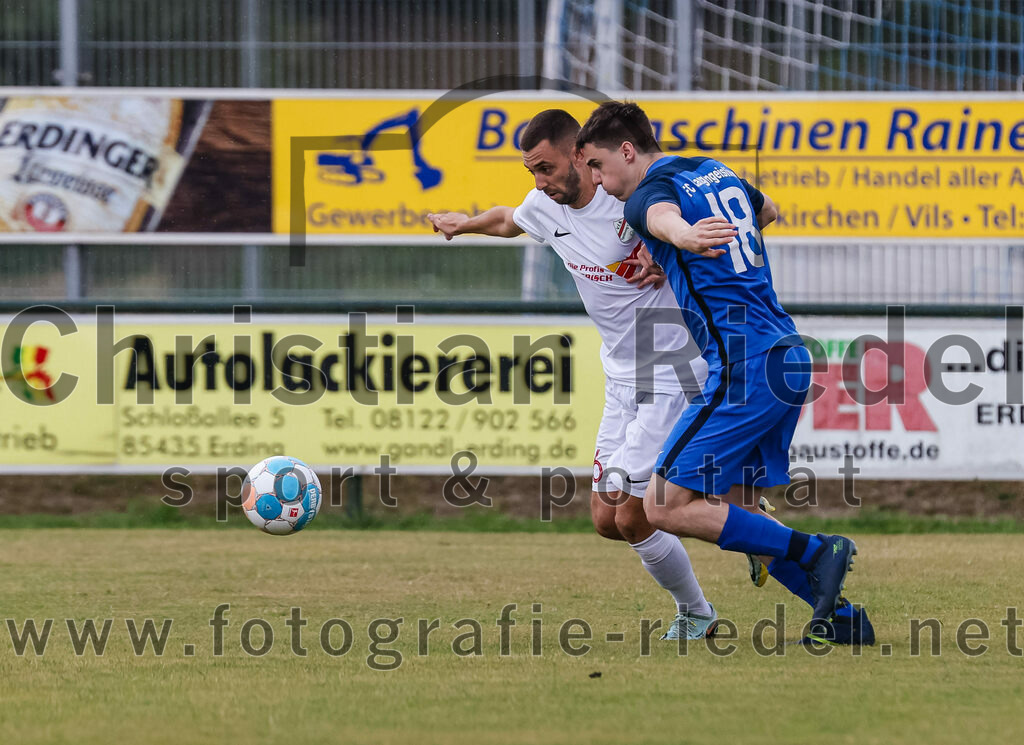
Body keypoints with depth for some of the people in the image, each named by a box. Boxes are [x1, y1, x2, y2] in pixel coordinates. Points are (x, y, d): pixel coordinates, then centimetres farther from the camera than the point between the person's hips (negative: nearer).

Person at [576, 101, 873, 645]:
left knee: (665, 507, -8)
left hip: (743, 365, -9)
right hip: (788, 356, 9)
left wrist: (685, 235, -56)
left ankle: (815, 552, -11)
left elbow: (663, 214, -34)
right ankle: (839, 615, 11)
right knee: (732, 511, 15)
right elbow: (766, 210, 41)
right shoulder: (717, 171, 19)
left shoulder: (653, 190, -7)